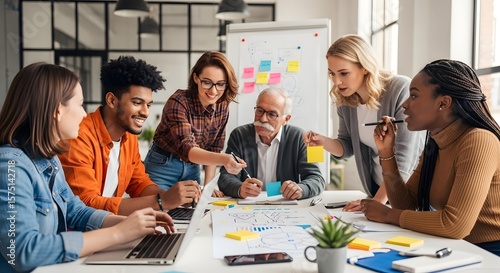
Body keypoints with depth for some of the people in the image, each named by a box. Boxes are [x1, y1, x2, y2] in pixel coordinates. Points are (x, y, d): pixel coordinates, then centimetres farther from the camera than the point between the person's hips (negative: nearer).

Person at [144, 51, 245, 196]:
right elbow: (186, 148, -37)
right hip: (162, 167, -5)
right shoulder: (178, 102, -25)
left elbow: (214, 148, 2)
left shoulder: (222, 106, -8)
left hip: (192, 168, 5)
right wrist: (223, 159, -53)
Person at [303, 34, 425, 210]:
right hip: (377, 187, 5)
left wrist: (378, 200, -28)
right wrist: (324, 141, -15)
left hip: (412, 188, -5)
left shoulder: (401, 90, -23)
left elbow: (403, 156, -26)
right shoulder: (346, 99, -5)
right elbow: (347, 147, 5)